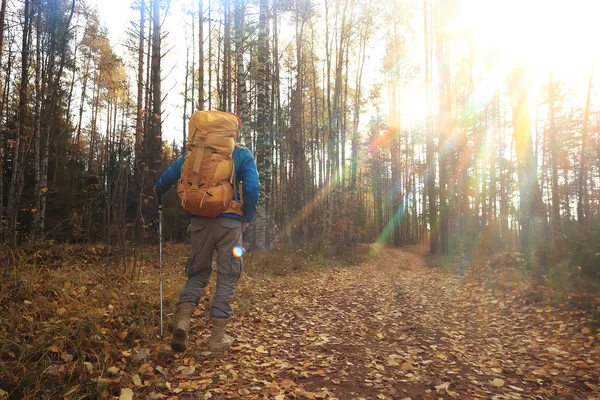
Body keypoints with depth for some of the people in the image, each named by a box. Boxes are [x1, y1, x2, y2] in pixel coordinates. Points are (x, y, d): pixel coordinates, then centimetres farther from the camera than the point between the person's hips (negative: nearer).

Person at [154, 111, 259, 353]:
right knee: (227, 278, 7)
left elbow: (169, 176, 11)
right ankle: (217, 338, 10)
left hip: (200, 220, 3)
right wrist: (247, 218, 2)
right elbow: (252, 188, -11)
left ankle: (182, 320, -2)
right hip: (230, 222, -3)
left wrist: (156, 195, 30)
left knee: (198, 272, 18)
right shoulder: (243, 155, 2)